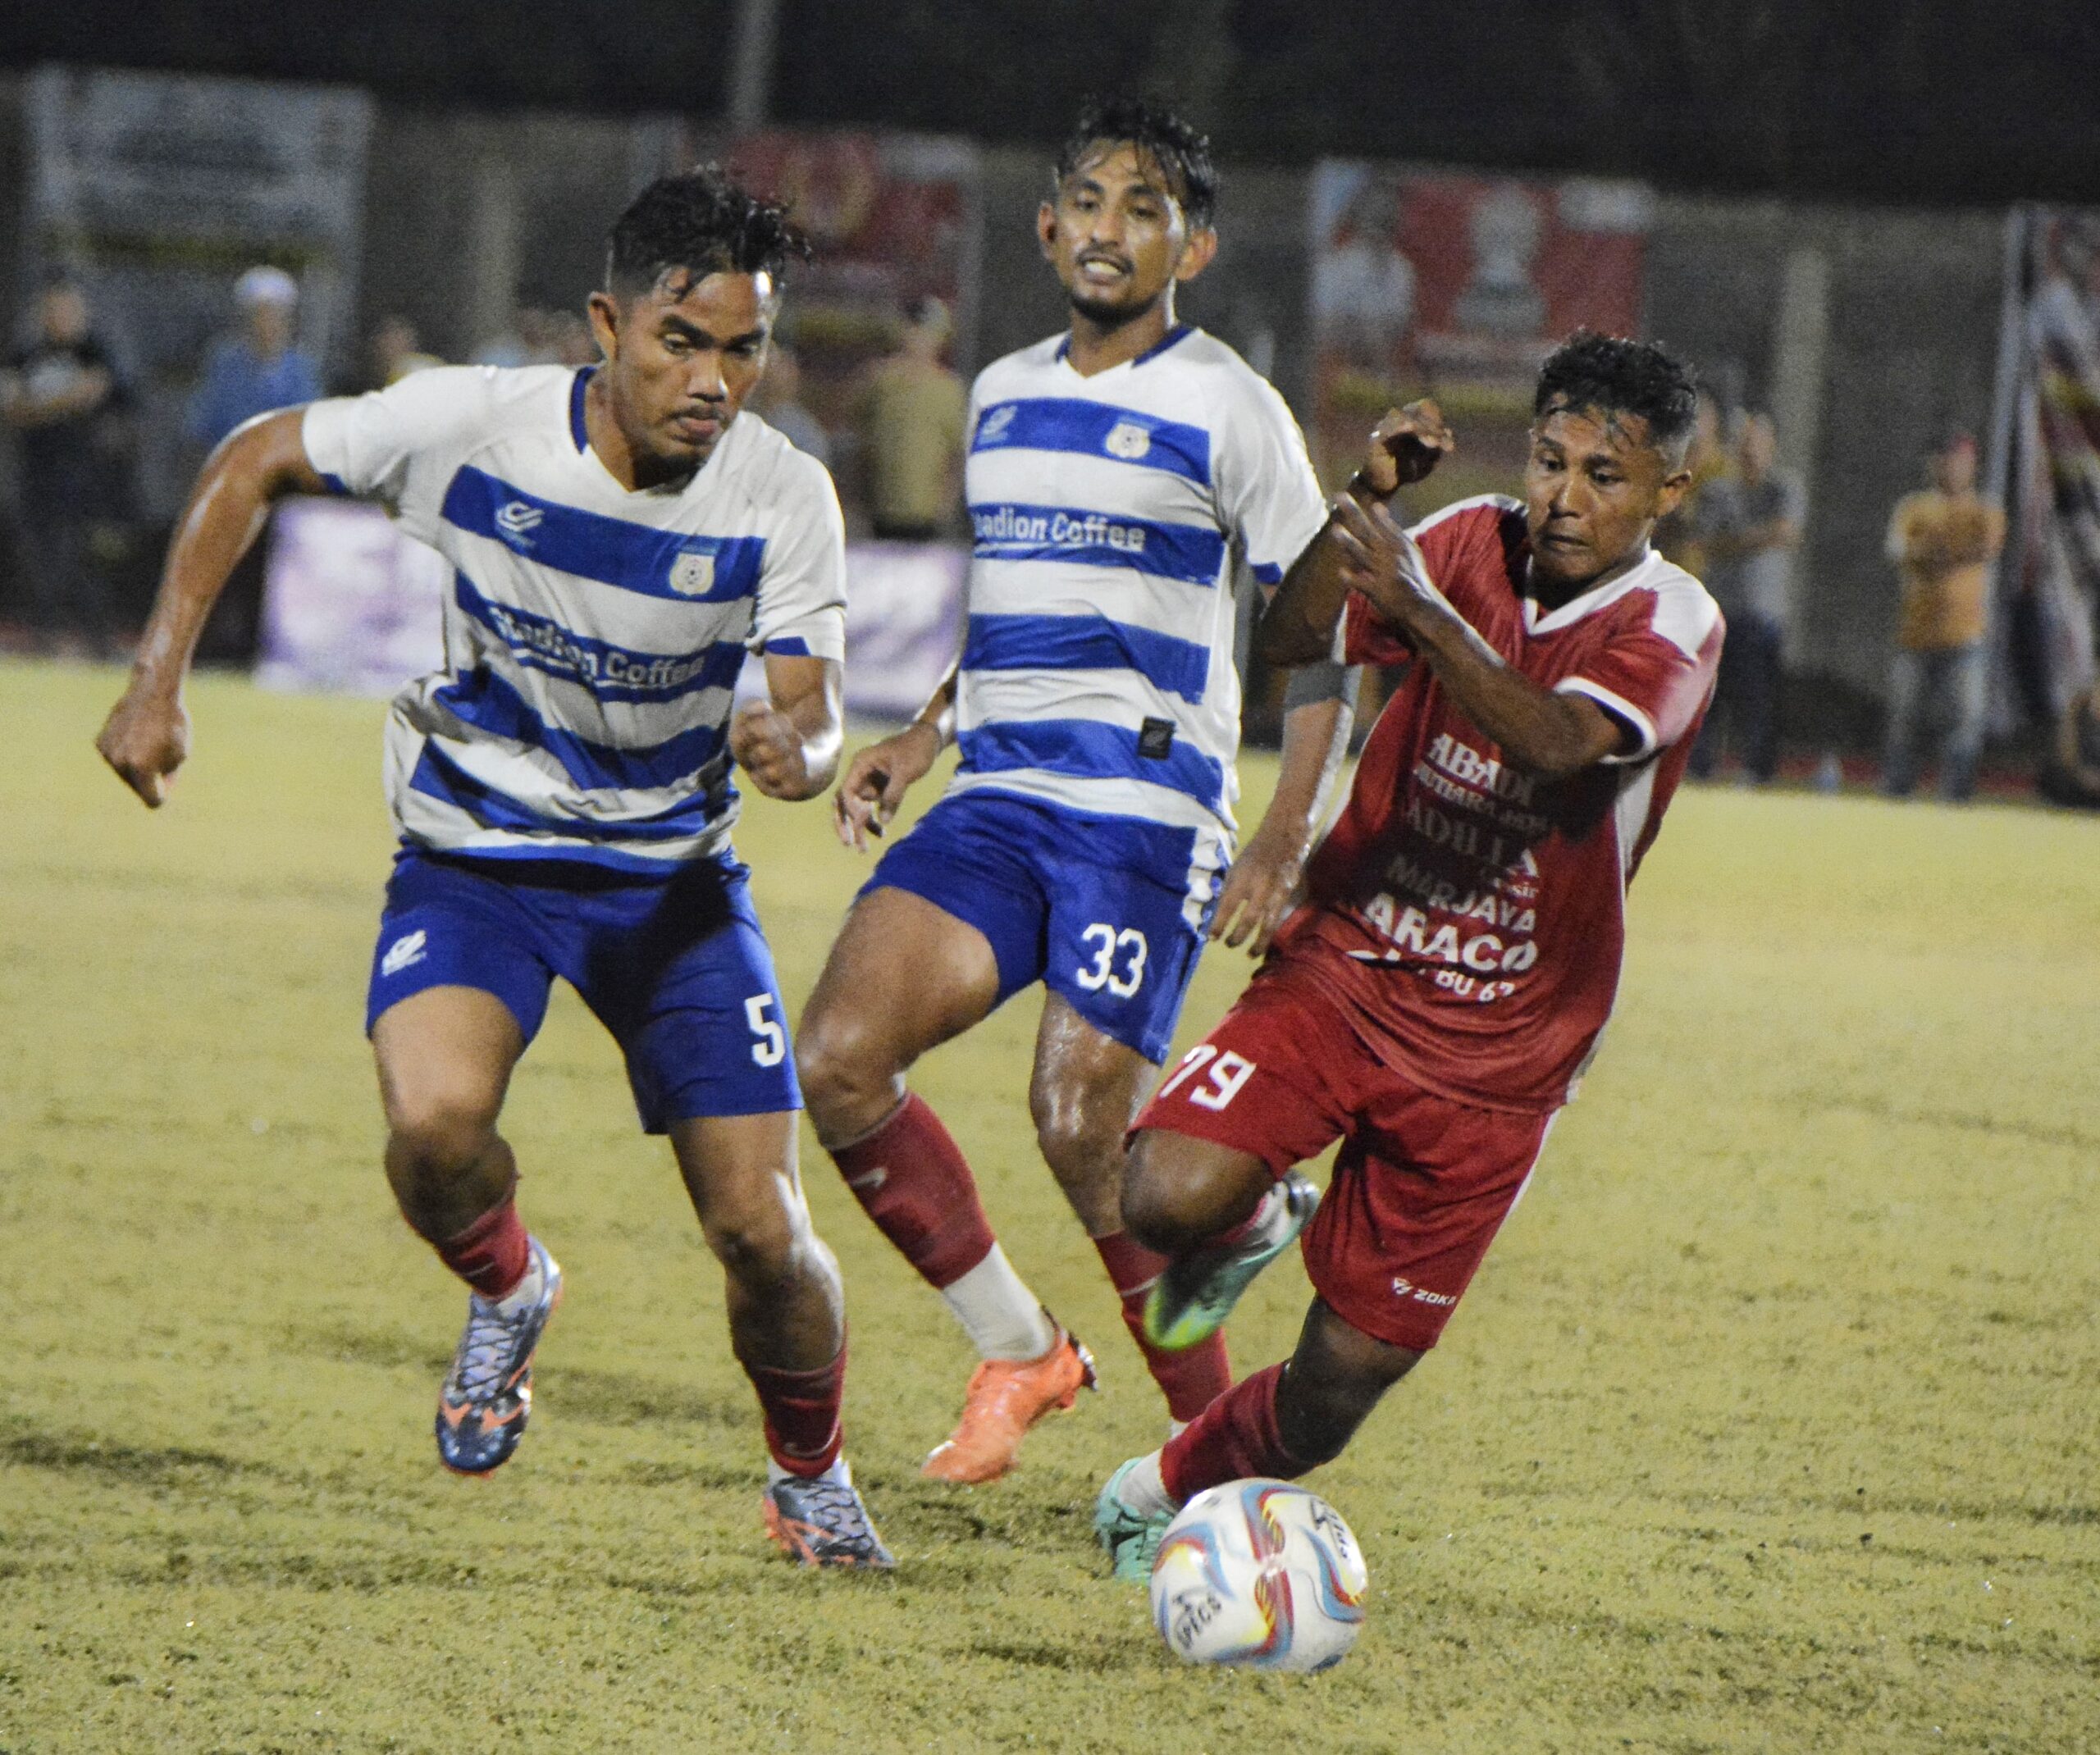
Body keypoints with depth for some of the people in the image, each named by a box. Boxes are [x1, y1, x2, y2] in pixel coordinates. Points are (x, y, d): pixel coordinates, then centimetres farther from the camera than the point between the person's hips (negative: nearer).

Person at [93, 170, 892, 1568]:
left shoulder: (784, 497, -17)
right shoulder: (472, 424, -20)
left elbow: (810, 715, -16)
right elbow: (254, 464, -5)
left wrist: (791, 750, -41)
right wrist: (161, 680, -10)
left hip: (673, 873, 1)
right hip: (476, 856, -1)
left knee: (761, 1229, -6)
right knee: (435, 1124, -30)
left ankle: (813, 1478, 26)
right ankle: (508, 1295, 5)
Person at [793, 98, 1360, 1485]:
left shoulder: (1226, 410, -2)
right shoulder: (1004, 395, 17)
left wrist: (1284, 847, -12)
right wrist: (919, 739, 18)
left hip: (1146, 811, -6)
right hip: (997, 799, 6)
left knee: (1084, 1126, -16)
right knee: (842, 1056, -13)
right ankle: (1017, 1349, 4)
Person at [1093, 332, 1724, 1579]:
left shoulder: (1673, 625, -12)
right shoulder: (1478, 547, 0)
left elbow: (1556, 745, -32)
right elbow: (1292, 638, -7)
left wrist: (1417, 610, -47)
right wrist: (1367, 499, -23)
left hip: (1494, 1053, -2)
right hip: (1341, 973, 2)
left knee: (1337, 1392, 2)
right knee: (1169, 1196, -26)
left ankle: (1166, 1495, 33)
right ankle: (1254, 1222, 11)